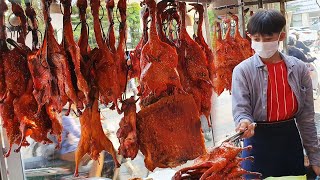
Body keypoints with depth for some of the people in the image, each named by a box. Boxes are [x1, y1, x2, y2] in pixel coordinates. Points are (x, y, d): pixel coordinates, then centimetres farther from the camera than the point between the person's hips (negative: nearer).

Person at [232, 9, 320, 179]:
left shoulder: (298, 68, -1)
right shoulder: (242, 70, -9)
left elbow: (306, 115, 2)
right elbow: (240, 109, -13)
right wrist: (245, 122, -37)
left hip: (290, 137, 3)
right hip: (258, 140, -2)